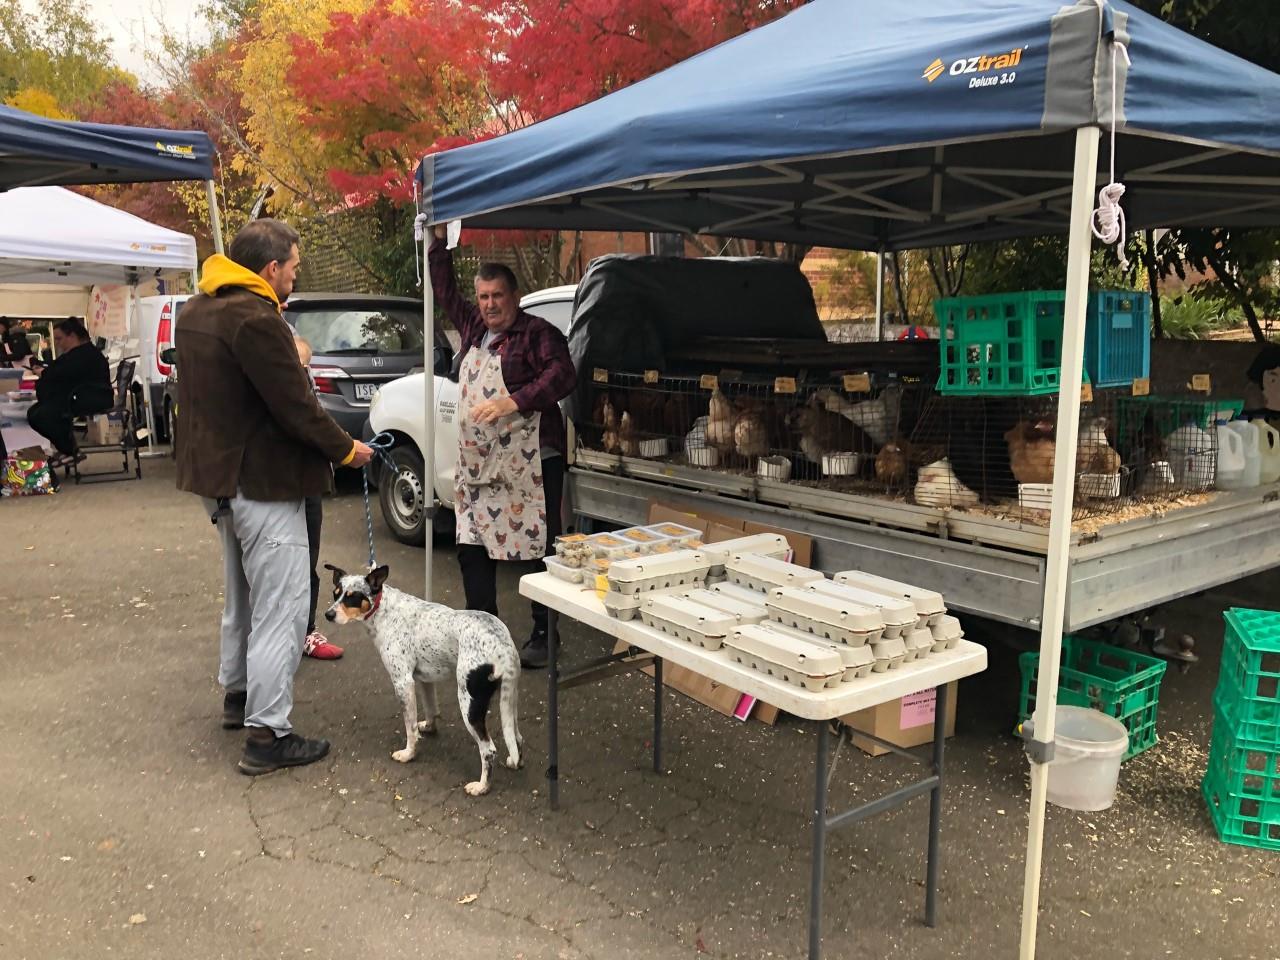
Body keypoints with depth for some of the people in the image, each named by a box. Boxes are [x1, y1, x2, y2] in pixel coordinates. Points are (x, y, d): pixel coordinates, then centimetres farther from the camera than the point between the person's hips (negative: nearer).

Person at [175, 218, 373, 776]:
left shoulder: (195, 311, 10)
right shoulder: (257, 320, -22)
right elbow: (296, 407, -22)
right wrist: (346, 450, -8)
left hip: (216, 474, 10)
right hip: (262, 482, -10)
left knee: (242, 596, 25)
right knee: (280, 611, -3)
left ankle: (237, 694, 39)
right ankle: (267, 736, 1)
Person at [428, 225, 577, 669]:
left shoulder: (537, 332, -6)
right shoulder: (473, 326, 15)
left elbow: (562, 375, -19)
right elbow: (445, 291, 29)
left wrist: (512, 402, -26)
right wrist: (439, 241, 23)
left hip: (531, 463, -7)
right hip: (477, 464, 8)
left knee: (539, 550, -2)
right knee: (472, 548, 11)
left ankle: (543, 636, 9)